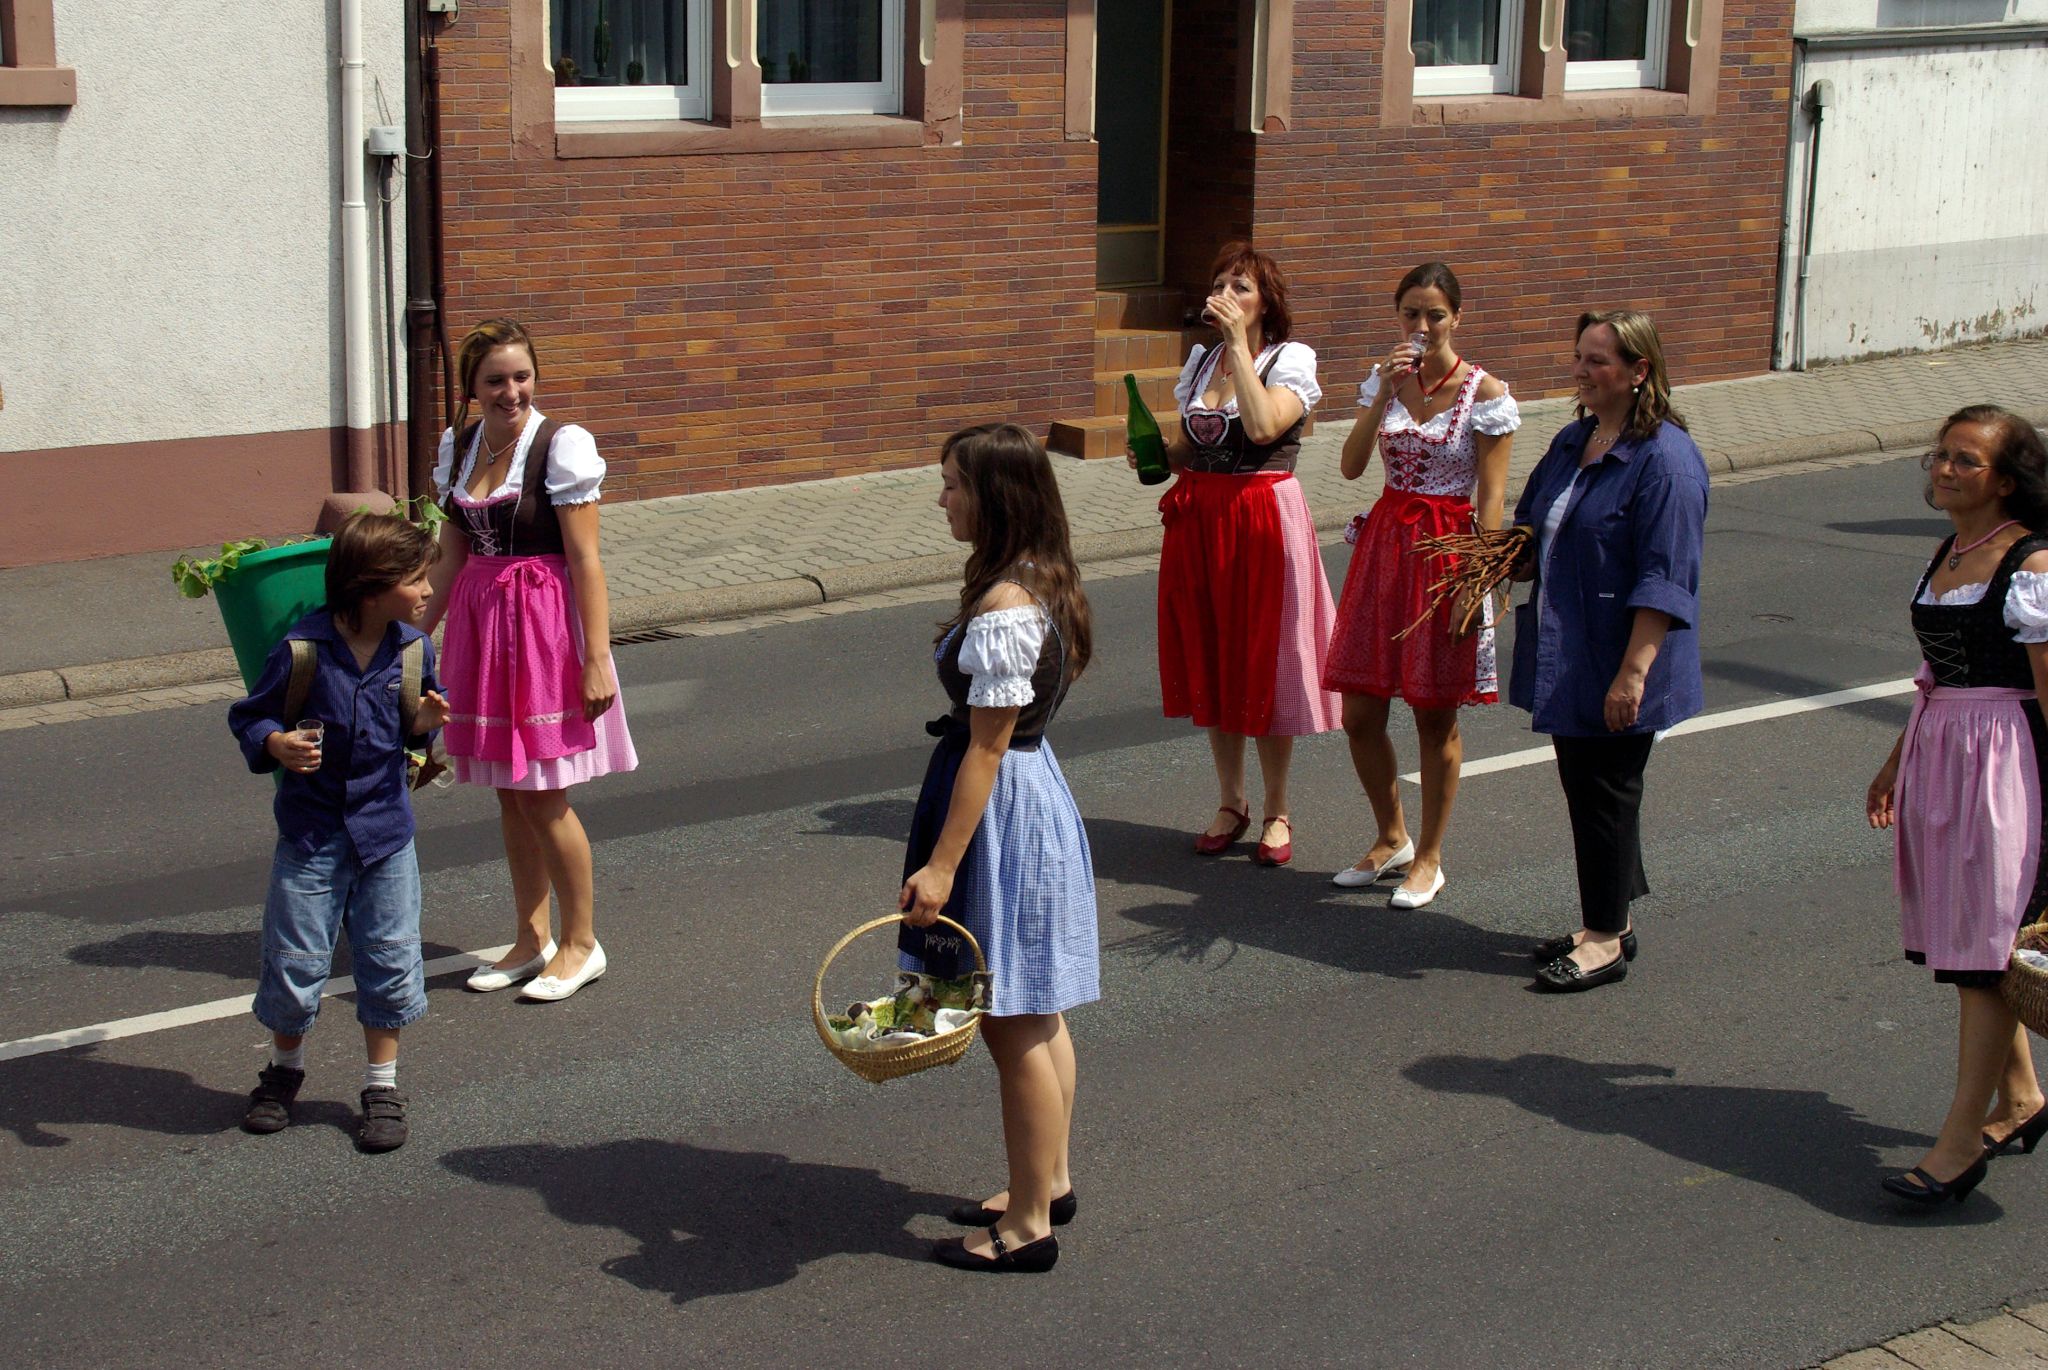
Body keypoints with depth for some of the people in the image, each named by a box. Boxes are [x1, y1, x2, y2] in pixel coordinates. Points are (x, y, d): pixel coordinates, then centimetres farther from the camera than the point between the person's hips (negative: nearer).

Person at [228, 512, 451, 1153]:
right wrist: (277, 746, -26)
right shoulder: (302, 650, -16)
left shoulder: (412, 649, -2)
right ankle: (285, 1069, 30)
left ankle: (382, 1084, 22)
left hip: (386, 829, 3)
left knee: (390, 960, 6)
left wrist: (425, 721, -9)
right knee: (295, 962, 5)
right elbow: (249, 717, -6)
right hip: (311, 830, -3)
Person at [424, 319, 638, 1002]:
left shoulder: (561, 445, -11)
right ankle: (531, 939, 24)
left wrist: (596, 658, -17)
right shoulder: (458, 448, 8)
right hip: (479, 621, 6)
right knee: (509, 793, 12)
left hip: (546, 620, -6)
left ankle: (581, 943, 12)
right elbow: (452, 555, 16)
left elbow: (585, 560, -13)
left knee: (543, 795, -3)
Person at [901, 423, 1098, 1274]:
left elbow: (986, 748, -23)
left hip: (1002, 813, -10)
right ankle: (1049, 1181, 34)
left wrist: (942, 864, -20)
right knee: (1036, 1016, 20)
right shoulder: (1041, 583, 6)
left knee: (1014, 1024, 1)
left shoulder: (1002, 611, -24)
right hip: (1034, 792, 10)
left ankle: (1028, 1225, 12)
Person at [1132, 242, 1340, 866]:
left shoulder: (1291, 359, -6)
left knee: (1264, 663, 0)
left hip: (1264, 520, -5)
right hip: (1197, 520, 6)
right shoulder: (1200, 359, 12)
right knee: (1208, 663, 9)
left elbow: (1263, 427, -25)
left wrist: (1239, 339, -20)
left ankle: (1277, 812, 15)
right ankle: (1231, 802, 24)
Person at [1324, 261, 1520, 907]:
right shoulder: (1385, 380, 6)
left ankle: (1428, 858, 19)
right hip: (1384, 540, 5)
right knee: (1359, 713, 6)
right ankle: (1392, 839, 27)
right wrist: (1383, 394, -14)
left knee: (1435, 714, 4)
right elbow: (1352, 466, -4)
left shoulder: (1484, 393, -8)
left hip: (1448, 548, -5)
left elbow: (1490, 499, -8)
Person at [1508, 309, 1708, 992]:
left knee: (1606, 788, 0)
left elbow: (1664, 582, -21)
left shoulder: (1665, 458, -17)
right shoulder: (1573, 442, 10)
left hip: (1617, 664, -8)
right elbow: (1533, 533, 23)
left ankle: (1605, 941, 12)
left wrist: (1634, 671, -24)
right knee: (1581, 781, 14)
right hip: (1565, 654, 8)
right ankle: (1610, 923, 27)